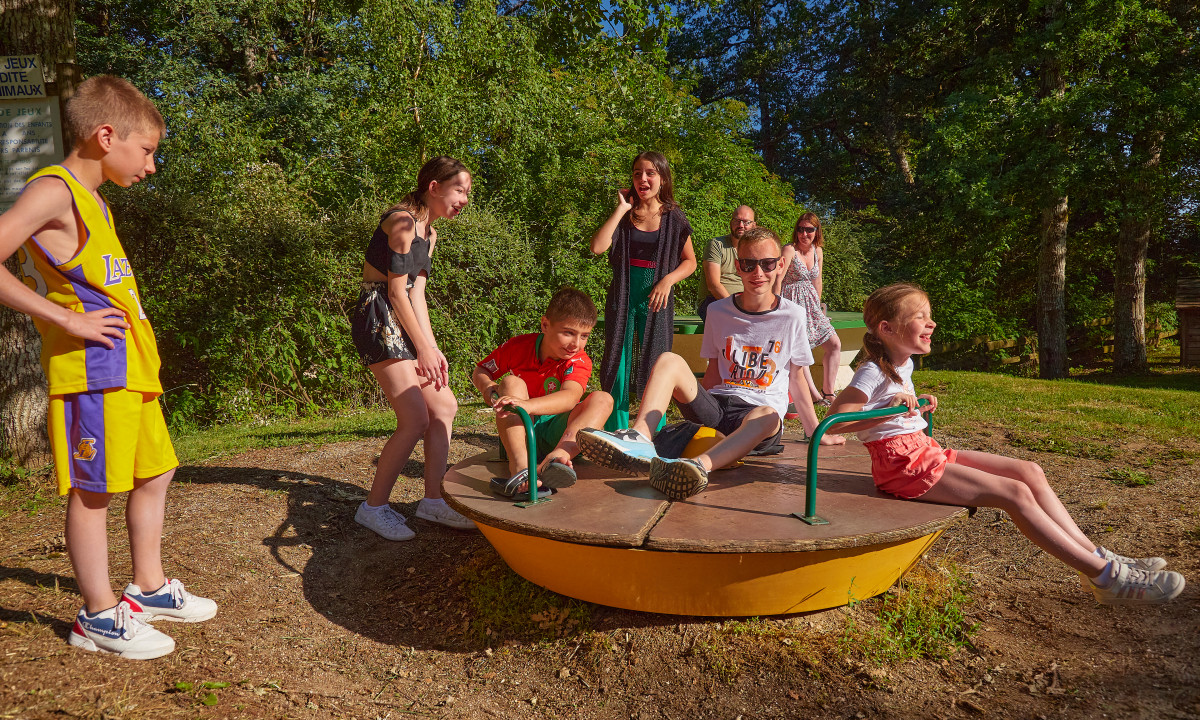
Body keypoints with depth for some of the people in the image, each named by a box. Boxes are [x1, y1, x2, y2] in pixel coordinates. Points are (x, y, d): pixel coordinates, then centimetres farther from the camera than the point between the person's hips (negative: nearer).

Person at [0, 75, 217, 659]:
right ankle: (99, 616, 14)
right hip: (90, 370, -10)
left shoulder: (89, 199, 18)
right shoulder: (52, 191, -11)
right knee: (92, 490, 1)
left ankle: (148, 589, 31)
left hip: (129, 369, 10)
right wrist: (68, 319, -20)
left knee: (154, 473, 17)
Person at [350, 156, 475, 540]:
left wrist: (433, 348, 2)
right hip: (378, 320, -10)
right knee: (416, 420, -13)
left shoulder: (429, 232, 16)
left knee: (444, 405, 7)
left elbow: (417, 295, 10)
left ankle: (433, 500, 14)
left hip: (402, 323, 10)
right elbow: (397, 292, -16)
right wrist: (424, 348, -12)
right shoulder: (402, 221, -14)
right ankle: (373, 507, 3)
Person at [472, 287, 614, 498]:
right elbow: (480, 371, 5)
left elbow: (570, 397, -34)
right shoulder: (520, 346, -7)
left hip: (556, 430, 0)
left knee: (603, 399, -22)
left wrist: (528, 405, -51)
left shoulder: (579, 362, -13)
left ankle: (559, 454, -50)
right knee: (512, 383, -26)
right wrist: (488, 388, -19)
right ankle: (520, 466, -48)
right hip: (518, 429, 1)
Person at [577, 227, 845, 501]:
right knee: (669, 361, -20)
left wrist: (817, 433, 13)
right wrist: (694, 406, 8)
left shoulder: (792, 316, 3)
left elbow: (797, 379, 10)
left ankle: (699, 464, -64)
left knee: (767, 417, -39)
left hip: (759, 409, -2)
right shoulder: (718, 312, 9)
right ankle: (639, 440, -42)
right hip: (715, 406, 3)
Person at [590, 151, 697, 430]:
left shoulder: (674, 218, 2)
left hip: (656, 299, -1)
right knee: (618, 365, 4)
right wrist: (621, 210, -9)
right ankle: (615, 436, 14)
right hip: (622, 297, 1)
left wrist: (668, 280, -10)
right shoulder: (625, 214, 4)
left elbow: (690, 261, 8)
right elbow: (598, 247, -11)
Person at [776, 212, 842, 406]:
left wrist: (818, 307, 21)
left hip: (810, 304, 8)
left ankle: (828, 392, 8)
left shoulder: (818, 252, 9)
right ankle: (816, 396, -16)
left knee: (835, 344, 2)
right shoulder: (789, 250, -11)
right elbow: (777, 281, -16)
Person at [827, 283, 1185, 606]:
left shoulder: (903, 364, 13)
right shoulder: (872, 372, -16)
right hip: (903, 465, -10)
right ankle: (1107, 577, -7)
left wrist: (918, 407, 10)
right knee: (1014, 493, -16)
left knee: (1029, 471, 1)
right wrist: (891, 410, -26)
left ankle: (1095, 555, 5)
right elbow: (834, 420, -24)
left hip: (925, 451, 10)